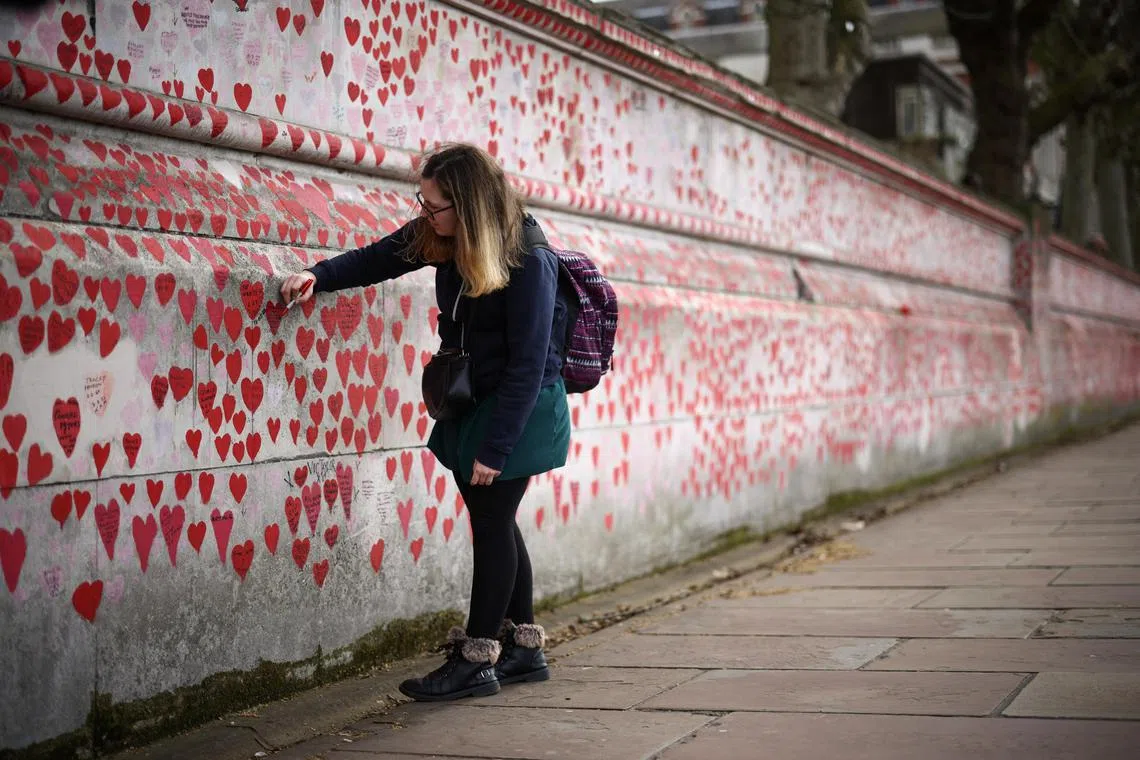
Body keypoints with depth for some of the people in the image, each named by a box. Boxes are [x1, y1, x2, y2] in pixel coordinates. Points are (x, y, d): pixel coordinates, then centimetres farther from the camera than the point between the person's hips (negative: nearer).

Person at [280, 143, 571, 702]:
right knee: (493, 522, 13)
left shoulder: (529, 262, -24)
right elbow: (381, 257, 10)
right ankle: (523, 648, 24)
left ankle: (476, 661, 6)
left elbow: (527, 366, -23)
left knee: (491, 521, -3)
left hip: (522, 410, -8)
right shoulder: (443, 236, -3)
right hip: (472, 404, 8)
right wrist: (318, 275, -8)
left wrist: (494, 448, -22)